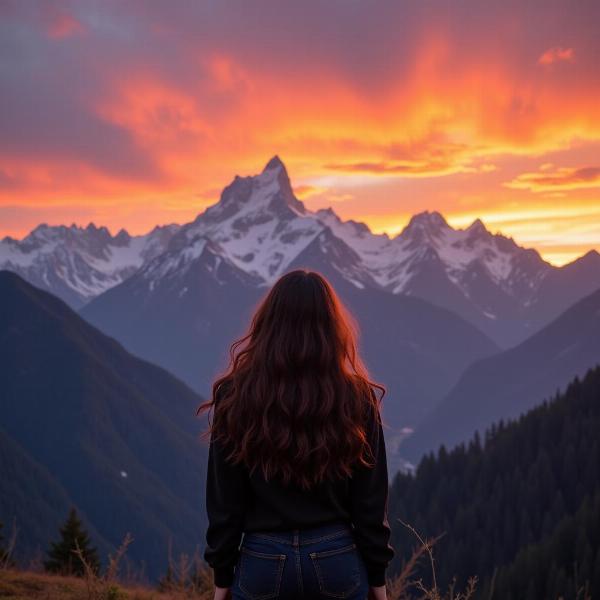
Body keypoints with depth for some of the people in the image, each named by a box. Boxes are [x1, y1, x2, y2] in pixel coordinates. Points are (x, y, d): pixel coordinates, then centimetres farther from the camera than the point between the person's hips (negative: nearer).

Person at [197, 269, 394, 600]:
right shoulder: (356, 399, -5)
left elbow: (224, 500, -4)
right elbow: (371, 501, -1)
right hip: (337, 560, 1)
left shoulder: (236, 397, -8)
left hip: (263, 562, -1)